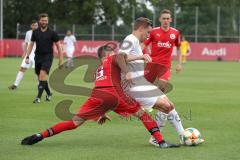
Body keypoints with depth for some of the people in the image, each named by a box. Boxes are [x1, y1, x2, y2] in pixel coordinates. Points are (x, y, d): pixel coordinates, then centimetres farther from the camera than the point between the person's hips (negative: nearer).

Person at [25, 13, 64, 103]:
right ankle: (49, 94, 30)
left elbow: (58, 46, 0)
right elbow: (31, 44, 13)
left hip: (48, 56, -4)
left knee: (42, 75, -19)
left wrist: (61, 59, -3)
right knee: (40, 77, 8)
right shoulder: (35, 32, 5)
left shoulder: (52, 33, -4)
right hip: (38, 56, 4)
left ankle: (39, 97, -19)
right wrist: (27, 56, 5)